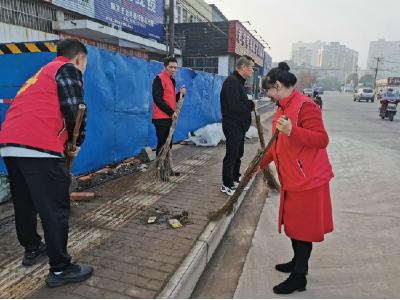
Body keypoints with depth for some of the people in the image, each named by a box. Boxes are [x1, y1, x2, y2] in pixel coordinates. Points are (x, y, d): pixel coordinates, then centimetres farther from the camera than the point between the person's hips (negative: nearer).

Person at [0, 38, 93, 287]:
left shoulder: (42, 72, 30)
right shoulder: (68, 69, 4)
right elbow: (74, 111, -9)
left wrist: (67, 142, 29)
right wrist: (77, 142, 7)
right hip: (38, 146, -9)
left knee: (25, 203, 21)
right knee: (55, 208, -2)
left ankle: (32, 249, 38)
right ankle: (60, 269, 7)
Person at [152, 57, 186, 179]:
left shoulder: (172, 80, 17)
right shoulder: (159, 79, -9)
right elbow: (158, 99, -18)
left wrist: (180, 94, 1)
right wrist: (171, 112, -17)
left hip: (169, 117, 9)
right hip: (161, 118, -9)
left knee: (168, 144, 13)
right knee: (162, 145, -5)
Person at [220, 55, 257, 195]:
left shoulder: (238, 81, 16)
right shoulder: (232, 81, -18)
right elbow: (235, 105, -28)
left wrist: (249, 104, -3)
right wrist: (251, 104, -14)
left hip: (239, 125, 10)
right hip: (232, 125, -10)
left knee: (238, 154, 18)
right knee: (231, 155, -2)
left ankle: (235, 179, 32)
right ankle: (227, 185, 9)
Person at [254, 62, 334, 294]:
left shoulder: (304, 105, -18)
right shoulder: (283, 108, 12)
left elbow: (322, 139, -24)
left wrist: (292, 131, -37)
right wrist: (262, 163, 21)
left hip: (307, 179, -9)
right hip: (291, 178, 9)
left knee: (302, 227, 2)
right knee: (293, 222, 19)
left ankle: (299, 278, 17)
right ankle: (298, 262, 39)